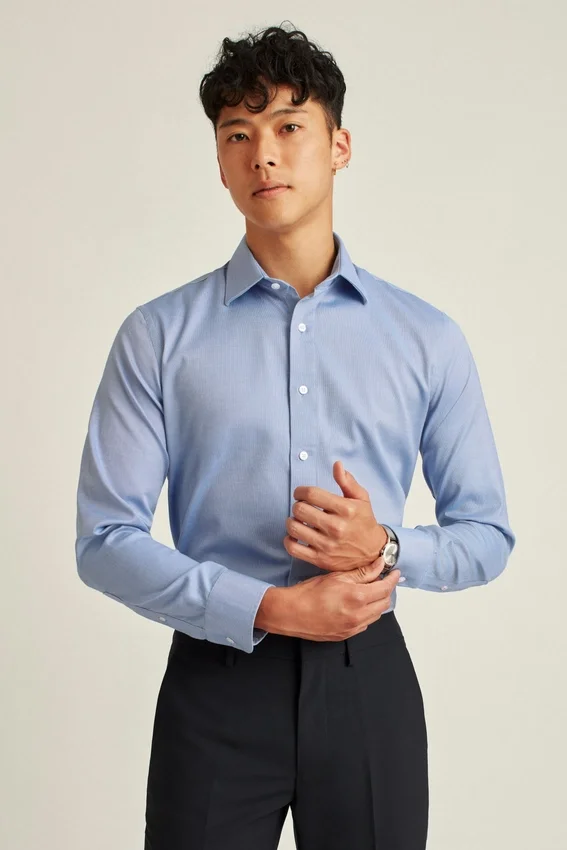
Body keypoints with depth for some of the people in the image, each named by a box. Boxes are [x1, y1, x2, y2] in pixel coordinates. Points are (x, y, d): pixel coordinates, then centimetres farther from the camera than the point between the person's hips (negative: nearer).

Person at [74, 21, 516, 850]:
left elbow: (486, 532, 7)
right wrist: (271, 609, -14)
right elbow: (105, 539, -6)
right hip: (215, 681, -1)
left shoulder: (428, 339, 1)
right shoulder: (158, 337, -3)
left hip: (369, 681, 2)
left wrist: (387, 547, -13)